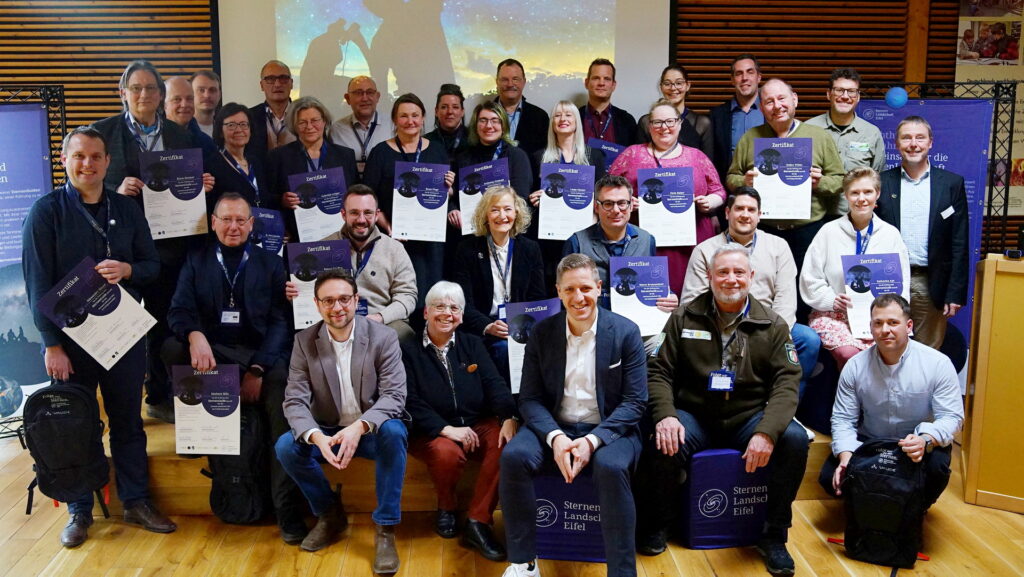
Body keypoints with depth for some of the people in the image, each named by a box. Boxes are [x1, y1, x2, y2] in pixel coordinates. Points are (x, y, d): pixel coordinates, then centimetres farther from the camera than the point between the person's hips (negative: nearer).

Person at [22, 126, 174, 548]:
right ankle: (79, 511, 21)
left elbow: (152, 265, 10)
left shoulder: (127, 210, 6)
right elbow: (37, 282, -8)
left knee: (128, 420, 10)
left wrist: (128, 270, -14)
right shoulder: (47, 211, -5)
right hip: (70, 335, -2)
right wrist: (52, 344, -12)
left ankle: (136, 502, 22)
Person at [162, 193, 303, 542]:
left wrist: (258, 369, -14)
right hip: (212, 354, 1)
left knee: (283, 394, -30)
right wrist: (195, 336, -25)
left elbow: (279, 322, 2)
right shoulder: (196, 261, 14)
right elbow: (179, 310, 0)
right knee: (171, 347, -30)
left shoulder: (271, 264, 12)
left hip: (261, 356, -1)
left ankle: (288, 510, -24)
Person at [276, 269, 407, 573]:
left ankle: (385, 528, -21)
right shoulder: (304, 341, -6)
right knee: (286, 446, -24)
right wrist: (317, 437, -34)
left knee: (394, 431, -35)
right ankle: (330, 514, 3)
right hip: (327, 432, 2)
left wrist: (359, 427, -38)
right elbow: (295, 400, -12)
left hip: (372, 431, -2)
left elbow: (394, 396, -18)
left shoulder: (383, 337, -12)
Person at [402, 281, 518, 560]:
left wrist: (509, 417, -19)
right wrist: (447, 429, -21)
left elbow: (494, 384, 1)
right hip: (431, 431, -3)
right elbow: (410, 402, -7)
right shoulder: (408, 350, 2)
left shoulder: (472, 344, 13)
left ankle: (478, 522, -19)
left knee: (506, 443, -28)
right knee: (447, 453, -35)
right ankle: (446, 507, -1)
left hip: (478, 424, 3)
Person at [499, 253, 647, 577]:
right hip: (555, 428, 2)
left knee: (611, 466, -35)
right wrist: (555, 437, -20)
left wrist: (592, 440, -21)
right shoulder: (541, 333, 3)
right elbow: (530, 398, 0)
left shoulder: (626, 332, -4)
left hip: (609, 429, -2)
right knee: (513, 456, -26)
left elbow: (635, 402, -7)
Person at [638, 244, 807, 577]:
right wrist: (665, 415, -19)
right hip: (695, 416, -1)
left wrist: (767, 431, -23)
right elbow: (660, 371, 2)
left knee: (795, 439, -27)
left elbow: (786, 381, -5)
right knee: (663, 446, -32)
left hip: (749, 418, 1)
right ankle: (657, 525, -1)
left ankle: (773, 536, -7)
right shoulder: (685, 318, 5)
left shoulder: (772, 325, 4)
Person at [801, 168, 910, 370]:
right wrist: (831, 300, -13)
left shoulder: (890, 234, 10)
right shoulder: (830, 232, 5)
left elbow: (901, 282, 11)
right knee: (848, 352, -31)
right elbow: (809, 278, 3)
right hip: (832, 314, -1)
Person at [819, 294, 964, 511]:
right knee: (830, 478, -21)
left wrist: (926, 440, -35)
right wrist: (846, 456, -23)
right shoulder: (855, 367, -6)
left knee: (937, 467, -33)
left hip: (921, 445, -1)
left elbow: (952, 416, -13)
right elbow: (843, 419, -4)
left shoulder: (938, 363, -11)